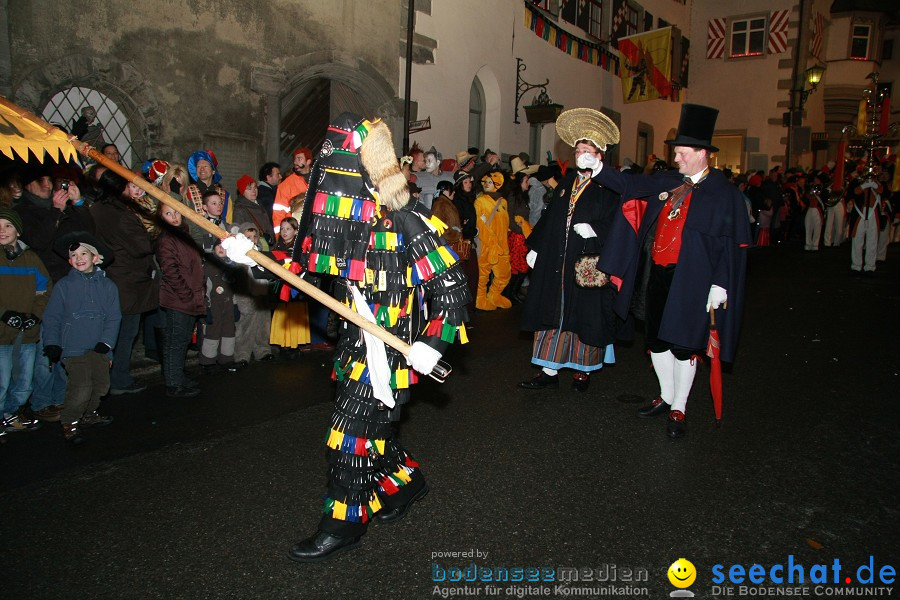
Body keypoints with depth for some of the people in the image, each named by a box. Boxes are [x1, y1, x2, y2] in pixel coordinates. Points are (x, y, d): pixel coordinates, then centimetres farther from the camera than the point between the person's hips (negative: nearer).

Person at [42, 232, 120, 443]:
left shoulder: (107, 285, 5)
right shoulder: (64, 285, 0)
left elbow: (114, 317, 3)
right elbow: (51, 318, 4)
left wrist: (106, 343, -7)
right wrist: (52, 345, -4)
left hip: (99, 349, 4)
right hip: (73, 348, -3)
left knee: (101, 386, 13)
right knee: (81, 388, -16)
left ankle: (88, 414, 37)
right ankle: (69, 424, 2)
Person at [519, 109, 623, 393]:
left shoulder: (608, 188, -4)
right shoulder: (566, 182, 13)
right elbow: (548, 218, 15)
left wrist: (594, 230, -26)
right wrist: (534, 247, 12)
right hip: (554, 263, 5)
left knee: (585, 319, 6)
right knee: (553, 316, 7)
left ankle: (583, 370, 23)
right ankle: (550, 371, 16)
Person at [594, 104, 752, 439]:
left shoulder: (725, 193, -6)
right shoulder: (667, 182, 9)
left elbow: (732, 244, -9)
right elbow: (630, 186, 7)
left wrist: (720, 285, -15)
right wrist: (598, 168, -7)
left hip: (692, 280, -6)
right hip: (659, 274, 6)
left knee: (684, 344, 2)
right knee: (656, 338, 13)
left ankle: (678, 410, 17)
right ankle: (666, 398, 32)